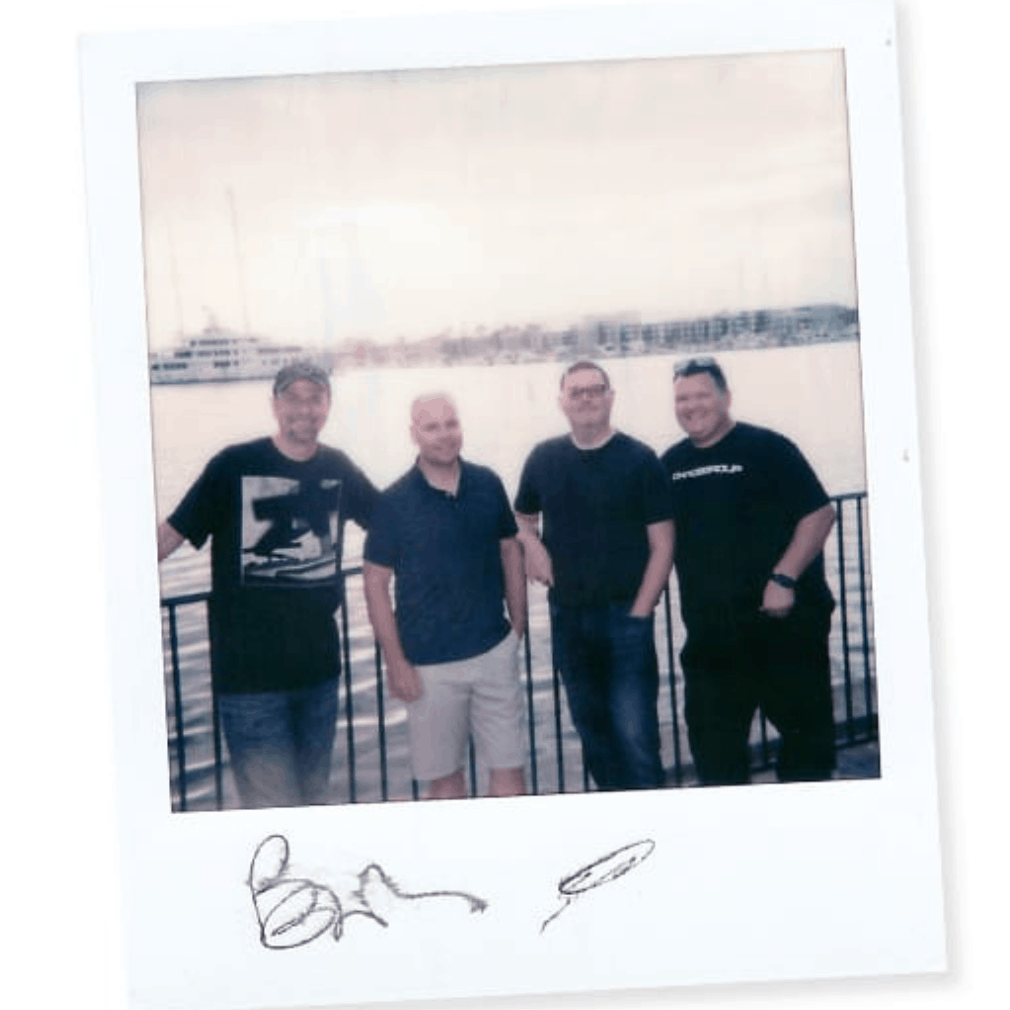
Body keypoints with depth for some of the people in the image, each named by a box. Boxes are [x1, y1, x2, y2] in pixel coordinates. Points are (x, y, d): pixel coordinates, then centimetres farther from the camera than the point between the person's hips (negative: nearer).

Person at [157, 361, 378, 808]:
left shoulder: (337, 468, 5)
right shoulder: (234, 465, -7)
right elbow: (172, 533, -9)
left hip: (318, 666, 5)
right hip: (249, 671, -5)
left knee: (314, 796, 16)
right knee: (272, 803, -6)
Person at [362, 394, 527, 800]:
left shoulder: (487, 485, 1)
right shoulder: (394, 502, -7)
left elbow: (510, 550, 12)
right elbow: (376, 583, -5)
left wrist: (519, 623, 7)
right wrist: (395, 662, -7)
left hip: (495, 650, 2)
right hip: (430, 665, -2)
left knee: (508, 766, 5)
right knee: (443, 774, 9)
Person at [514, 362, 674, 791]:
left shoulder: (639, 460, -6)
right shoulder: (543, 459, 4)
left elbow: (662, 545, -6)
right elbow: (522, 519, 19)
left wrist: (639, 612, -10)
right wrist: (532, 544, -3)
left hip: (625, 616, -4)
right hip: (567, 618, 4)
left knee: (635, 736, -8)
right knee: (594, 734, 14)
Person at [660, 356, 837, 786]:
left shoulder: (765, 449, -8)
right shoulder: (671, 464, 9)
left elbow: (819, 513, -12)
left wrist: (784, 578, -19)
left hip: (781, 622, -5)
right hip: (709, 633, 5)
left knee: (804, 724, 7)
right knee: (712, 735, 12)